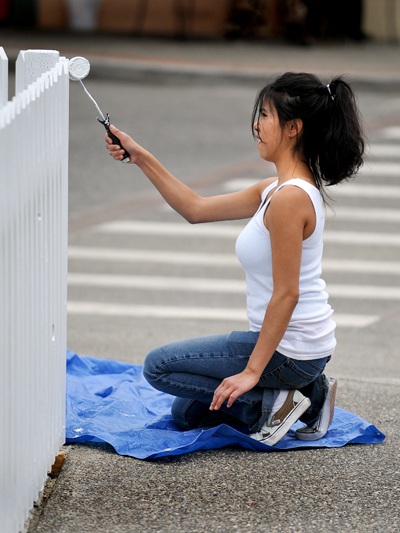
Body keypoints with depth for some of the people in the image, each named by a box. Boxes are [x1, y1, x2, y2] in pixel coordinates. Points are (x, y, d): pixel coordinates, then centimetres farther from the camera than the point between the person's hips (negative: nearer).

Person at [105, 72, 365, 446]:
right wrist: (140, 158, 10)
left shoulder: (289, 199, -24)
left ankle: (271, 404, -3)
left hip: (290, 352, -10)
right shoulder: (275, 190, 6)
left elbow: (286, 294, -25)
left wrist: (252, 370, -22)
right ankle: (303, 393, 13)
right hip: (298, 345, 10)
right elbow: (195, 209, 13)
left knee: (159, 367, 2)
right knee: (186, 414, 22)